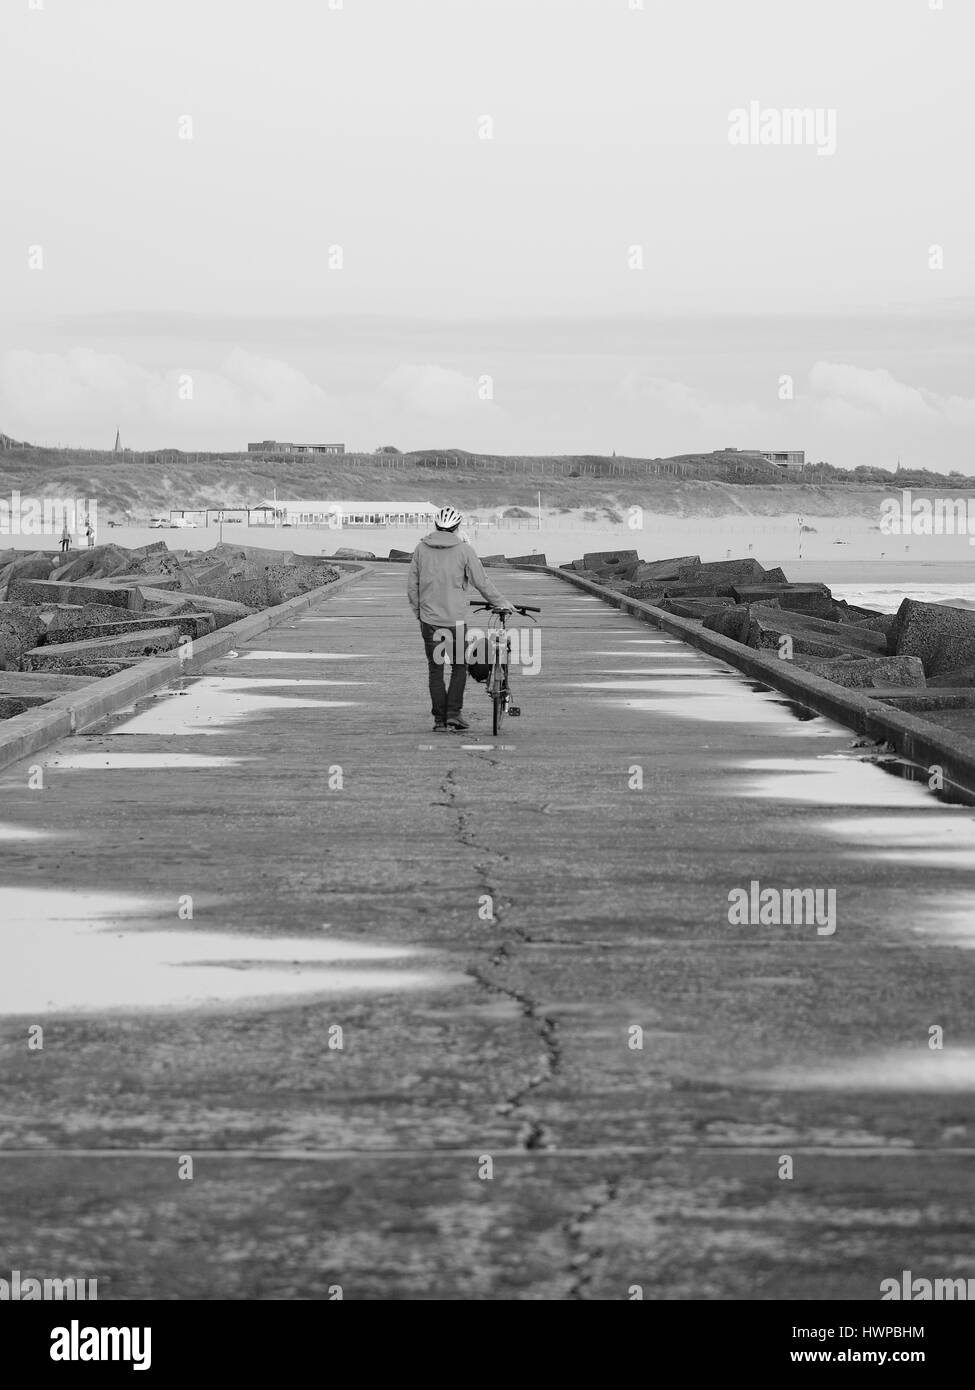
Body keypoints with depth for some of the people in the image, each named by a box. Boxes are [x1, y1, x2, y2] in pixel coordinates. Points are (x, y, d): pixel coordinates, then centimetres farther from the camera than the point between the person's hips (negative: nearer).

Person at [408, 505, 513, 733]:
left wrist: (418, 611, 18)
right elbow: (481, 582, -5)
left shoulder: (421, 549, 1)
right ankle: (454, 712, 2)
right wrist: (501, 603, 8)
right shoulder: (464, 549, -7)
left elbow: (412, 586, 5)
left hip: (429, 618, 2)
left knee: (435, 669, 8)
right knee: (459, 666, 13)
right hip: (455, 618, -2)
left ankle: (440, 719, 7)